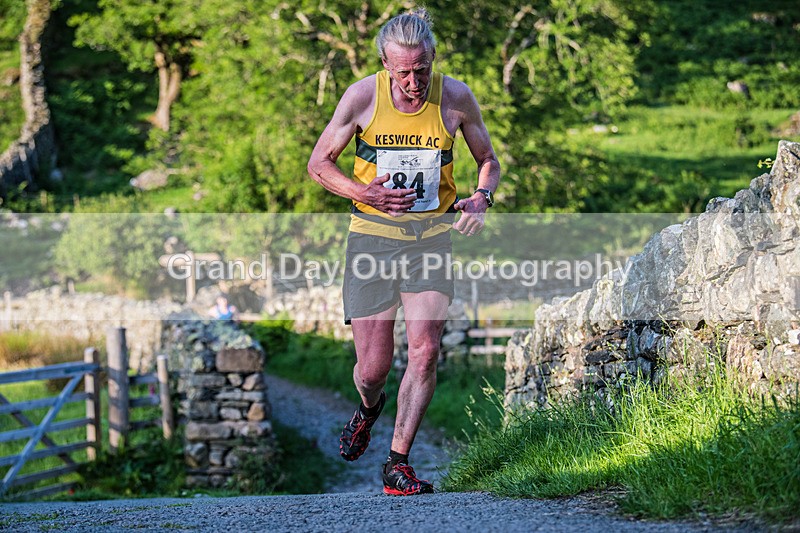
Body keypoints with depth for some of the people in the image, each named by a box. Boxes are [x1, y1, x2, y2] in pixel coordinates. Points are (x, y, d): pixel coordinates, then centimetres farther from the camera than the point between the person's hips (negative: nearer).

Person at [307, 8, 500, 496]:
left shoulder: (456, 98, -4)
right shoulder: (363, 97, -7)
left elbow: (489, 160, 13)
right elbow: (319, 163, 3)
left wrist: (481, 198, -9)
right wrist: (364, 193, -15)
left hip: (432, 232, 1)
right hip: (373, 234, -1)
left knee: (426, 350, -15)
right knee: (374, 367, -1)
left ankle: (399, 463, -4)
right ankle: (369, 408, 37)